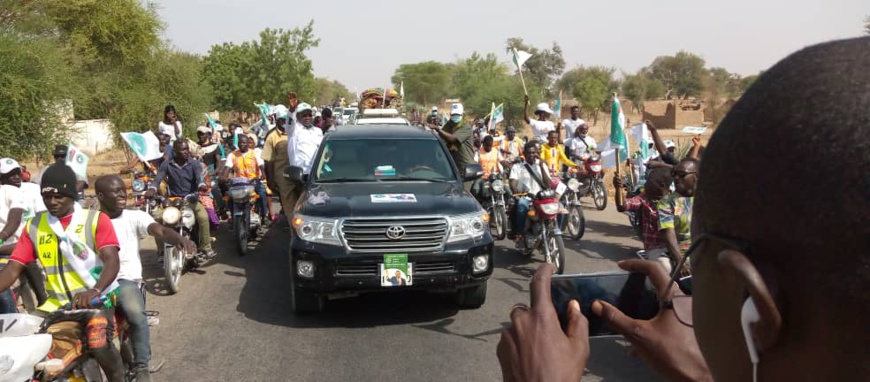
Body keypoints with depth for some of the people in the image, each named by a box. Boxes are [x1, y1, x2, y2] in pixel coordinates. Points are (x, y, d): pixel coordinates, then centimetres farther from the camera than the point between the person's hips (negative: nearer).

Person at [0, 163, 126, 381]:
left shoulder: (96, 219, -1)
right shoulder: (34, 226, 10)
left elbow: (112, 261, -13)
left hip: (96, 300, -4)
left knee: (99, 344, -28)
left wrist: (94, 291, -32)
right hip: (54, 304, 4)